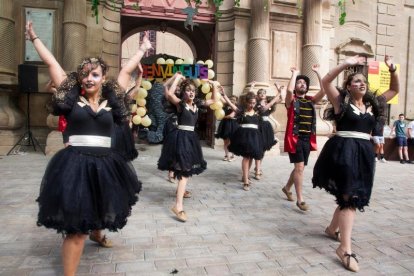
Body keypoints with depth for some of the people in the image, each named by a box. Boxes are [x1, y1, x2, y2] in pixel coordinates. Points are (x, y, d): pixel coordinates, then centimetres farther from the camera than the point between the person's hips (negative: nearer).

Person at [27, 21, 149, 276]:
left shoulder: (112, 99, 7)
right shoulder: (70, 97, 3)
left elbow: (127, 70, 15)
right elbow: (51, 63, 10)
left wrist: (142, 49, 26)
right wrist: (34, 37, 20)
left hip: (105, 164, 3)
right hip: (75, 163, -3)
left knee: (100, 211, 21)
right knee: (76, 228, -1)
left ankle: (97, 232, 54)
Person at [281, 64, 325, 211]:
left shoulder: (311, 100, 12)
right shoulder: (291, 100, -2)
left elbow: (324, 90, -2)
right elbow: (289, 90, -24)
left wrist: (318, 73, -1)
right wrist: (294, 74, -10)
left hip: (308, 139, 6)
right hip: (295, 138, -6)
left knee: (299, 168, 15)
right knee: (299, 167, -11)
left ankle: (287, 188, 38)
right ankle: (300, 199, -4)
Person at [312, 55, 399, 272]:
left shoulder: (372, 104, 15)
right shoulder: (341, 101, 0)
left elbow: (394, 90, 25)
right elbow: (326, 81, -12)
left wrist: (392, 70, 12)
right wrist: (346, 64, -13)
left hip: (364, 153, 7)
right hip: (343, 151, -7)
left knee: (354, 196, 14)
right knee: (350, 196, -13)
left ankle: (332, 228, 35)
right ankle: (345, 248, -11)